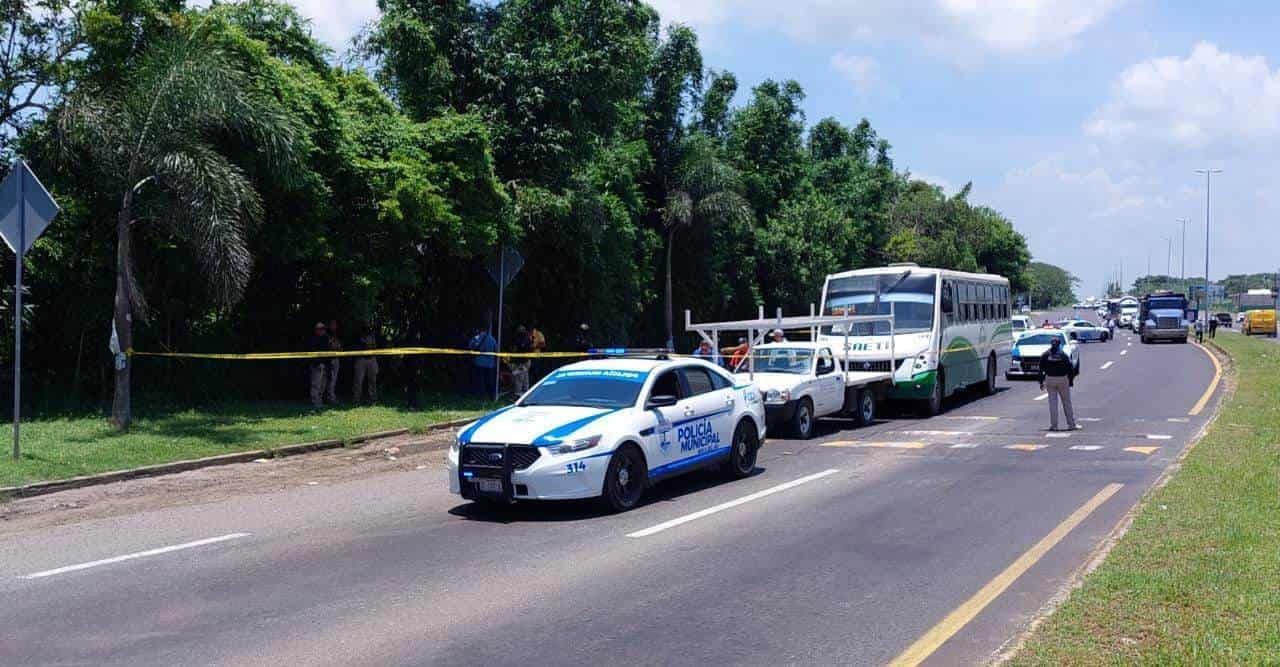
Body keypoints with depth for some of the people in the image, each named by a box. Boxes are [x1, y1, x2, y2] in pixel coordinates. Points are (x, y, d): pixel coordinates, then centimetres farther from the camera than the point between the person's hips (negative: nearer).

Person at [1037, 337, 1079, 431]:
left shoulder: (1045, 355, 0)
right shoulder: (1064, 355, -2)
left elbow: (1041, 369, 0)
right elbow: (1070, 368, -2)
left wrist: (1041, 382, 4)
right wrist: (1071, 381, 7)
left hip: (1050, 380, 1)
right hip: (1062, 379, -1)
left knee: (1052, 402, 4)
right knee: (1067, 402, 8)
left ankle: (1053, 425, 3)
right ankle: (1071, 424, 11)